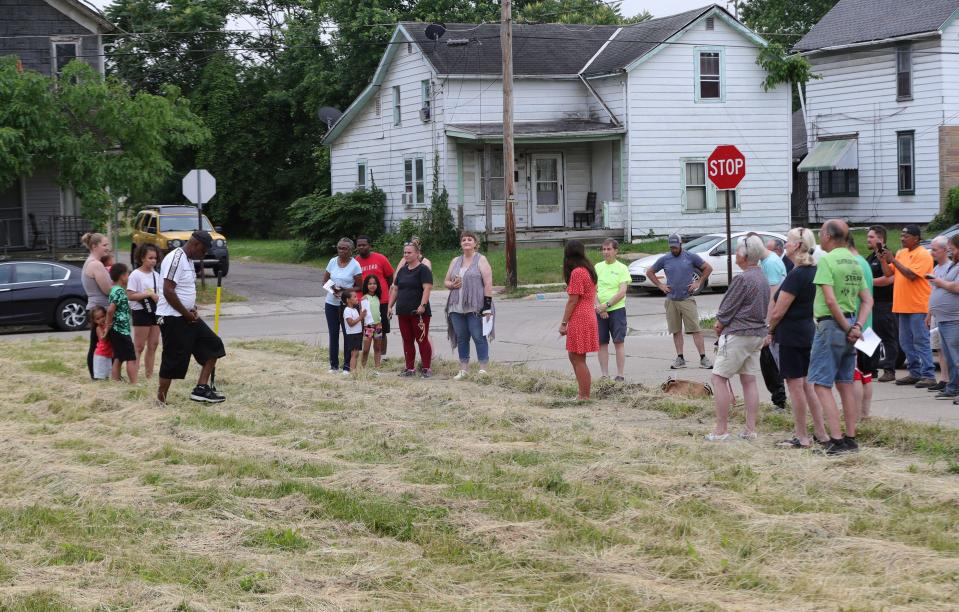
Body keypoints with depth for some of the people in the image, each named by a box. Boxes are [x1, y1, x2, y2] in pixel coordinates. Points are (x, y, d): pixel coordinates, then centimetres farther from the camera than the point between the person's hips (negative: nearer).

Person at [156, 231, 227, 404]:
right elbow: (168, 291, -24)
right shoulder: (176, 259, -18)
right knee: (174, 359, -5)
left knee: (213, 345, 7)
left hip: (187, 317, 10)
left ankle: (201, 388, 8)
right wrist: (186, 313, -17)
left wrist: (192, 310, 6)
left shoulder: (188, 260, 14)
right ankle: (161, 400, 5)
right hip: (172, 318, -10)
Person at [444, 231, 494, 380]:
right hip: (457, 308, 6)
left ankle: (483, 369, -6)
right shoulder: (455, 261, 16)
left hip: (475, 307, -6)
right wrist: (452, 285, -4)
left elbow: (488, 283, -7)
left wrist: (487, 305, -15)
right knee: (461, 338, 7)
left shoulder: (481, 260, 0)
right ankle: (463, 370, 13)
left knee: (479, 337, -7)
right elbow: (446, 281, 21)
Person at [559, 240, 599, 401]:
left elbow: (573, 300, -17)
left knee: (578, 359, -3)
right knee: (574, 357, 16)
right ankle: (583, 392, 18)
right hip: (588, 315, 9)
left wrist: (564, 323, -12)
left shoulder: (576, 273, -16)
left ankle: (584, 396, -1)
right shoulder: (588, 270, 13)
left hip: (579, 319, -9)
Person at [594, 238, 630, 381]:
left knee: (619, 342, -3)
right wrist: (599, 307, -9)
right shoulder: (598, 267, 10)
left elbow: (622, 292, -9)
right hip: (600, 311, 4)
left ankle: (620, 375, 1)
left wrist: (606, 305, -16)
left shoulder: (622, 268, -1)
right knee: (602, 343, 4)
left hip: (617, 309, -4)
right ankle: (605, 375, 11)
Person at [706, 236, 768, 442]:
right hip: (758, 334, 9)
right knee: (749, 380, 11)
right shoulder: (762, 278, 12)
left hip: (738, 334, -9)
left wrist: (720, 324, 7)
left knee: (719, 378, -3)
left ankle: (721, 429, -5)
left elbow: (728, 309, -14)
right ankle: (750, 429, 10)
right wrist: (722, 323, 13)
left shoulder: (743, 279, -17)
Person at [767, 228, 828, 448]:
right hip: (808, 330, 9)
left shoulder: (796, 275, -19)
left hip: (791, 335, -9)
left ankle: (802, 438, 5)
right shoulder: (813, 271, 8)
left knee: (795, 385, -1)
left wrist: (770, 331, -2)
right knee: (807, 385, 15)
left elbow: (778, 312, -19)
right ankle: (821, 433, 17)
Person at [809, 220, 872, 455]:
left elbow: (830, 299, -21)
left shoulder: (826, 260, -13)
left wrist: (847, 327, -13)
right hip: (849, 323, 8)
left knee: (821, 385, -6)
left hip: (832, 325, -8)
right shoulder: (854, 262, 12)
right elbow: (868, 300, 10)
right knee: (845, 384, 13)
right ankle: (850, 439, 15)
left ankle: (837, 440, -14)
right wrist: (857, 326, -1)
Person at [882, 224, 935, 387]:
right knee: (905, 342, 11)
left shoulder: (923, 255, -10)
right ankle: (915, 373, 19)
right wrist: (884, 259, -2)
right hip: (903, 306, 8)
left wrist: (893, 259, -18)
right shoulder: (901, 253, 14)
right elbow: (889, 273, 15)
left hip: (917, 306, -8)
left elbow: (911, 275, -21)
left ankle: (928, 375, -7)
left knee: (921, 341, -8)